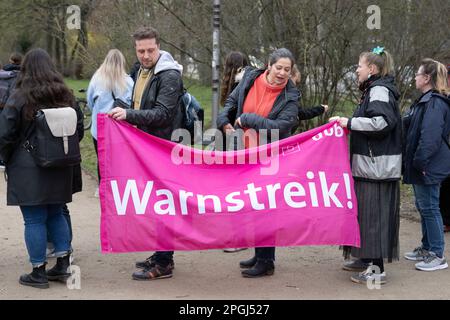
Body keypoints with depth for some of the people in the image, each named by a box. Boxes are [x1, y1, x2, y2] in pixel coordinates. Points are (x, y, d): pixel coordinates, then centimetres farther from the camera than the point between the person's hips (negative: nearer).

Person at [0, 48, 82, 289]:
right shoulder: (65, 96, 5)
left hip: (28, 169, -5)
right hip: (60, 169, 5)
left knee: (34, 219, 1)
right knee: (55, 214, 18)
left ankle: (39, 272, 6)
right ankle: (63, 263, 17)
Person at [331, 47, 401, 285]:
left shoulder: (379, 90, -12)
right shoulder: (374, 90, 18)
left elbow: (381, 122, -25)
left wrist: (350, 122, -17)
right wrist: (348, 123, 12)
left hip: (377, 165, -10)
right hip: (371, 164, 10)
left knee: (373, 214, -7)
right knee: (366, 212, 15)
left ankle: (377, 269, -4)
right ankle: (367, 258, 25)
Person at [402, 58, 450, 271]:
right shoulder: (426, 101, 16)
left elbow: (430, 136, -25)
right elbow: (410, 128, 22)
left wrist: (419, 162, -23)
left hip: (428, 167, -10)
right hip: (421, 166, 10)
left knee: (429, 207, -5)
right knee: (423, 207, 17)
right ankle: (427, 248, 28)